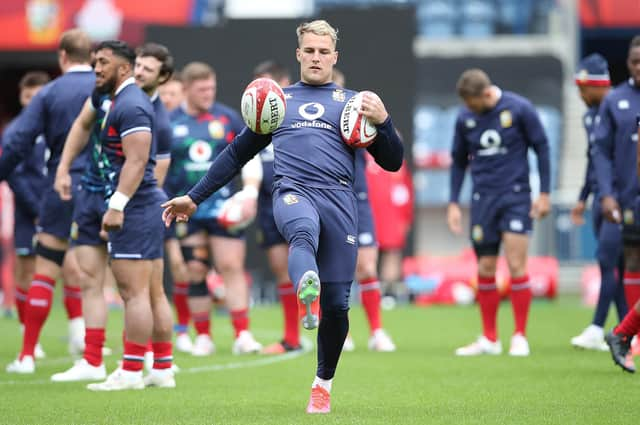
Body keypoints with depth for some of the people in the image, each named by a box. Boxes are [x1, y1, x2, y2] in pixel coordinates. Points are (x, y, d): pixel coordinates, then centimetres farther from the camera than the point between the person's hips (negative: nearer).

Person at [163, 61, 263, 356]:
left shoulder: (228, 118, 4)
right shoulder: (169, 123, 3)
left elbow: (250, 158, 7)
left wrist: (250, 192, -5)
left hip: (224, 207, -1)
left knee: (231, 267, -9)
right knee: (195, 272, 3)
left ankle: (242, 335, -9)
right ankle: (203, 337, 11)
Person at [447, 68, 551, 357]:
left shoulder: (519, 109, -8)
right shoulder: (465, 118, 3)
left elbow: (541, 148, -1)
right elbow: (459, 162, 14)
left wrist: (544, 193, -3)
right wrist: (453, 203, 9)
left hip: (516, 195, -3)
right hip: (482, 200, 4)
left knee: (516, 264, -9)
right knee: (485, 269, 5)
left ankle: (520, 337, 0)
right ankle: (489, 339, 14)